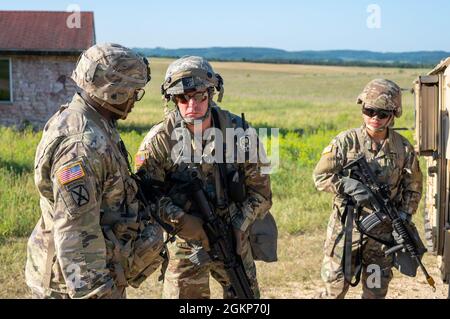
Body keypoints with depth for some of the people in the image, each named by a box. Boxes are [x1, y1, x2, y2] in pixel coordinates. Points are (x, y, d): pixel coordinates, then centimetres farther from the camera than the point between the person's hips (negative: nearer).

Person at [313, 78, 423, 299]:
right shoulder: (345, 142, -7)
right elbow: (320, 177, -7)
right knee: (335, 289, 4)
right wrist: (351, 186, -22)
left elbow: (413, 188, 9)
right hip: (347, 229, -2)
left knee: (376, 292, 13)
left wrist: (403, 218, -5)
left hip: (383, 232, 2)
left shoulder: (403, 148, 0)